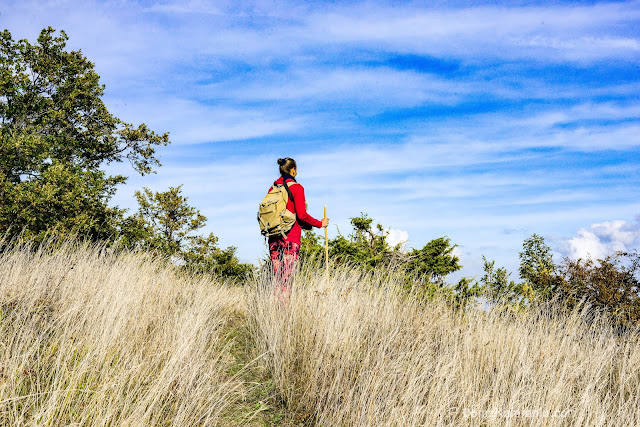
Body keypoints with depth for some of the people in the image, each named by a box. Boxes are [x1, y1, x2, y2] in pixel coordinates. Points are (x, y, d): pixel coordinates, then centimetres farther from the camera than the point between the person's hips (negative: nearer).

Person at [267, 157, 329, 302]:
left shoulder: (272, 188, 11)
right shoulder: (296, 188, -6)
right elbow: (302, 214, -11)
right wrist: (319, 223, 1)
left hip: (274, 237, 5)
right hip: (290, 236, -5)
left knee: (277, 278, 9)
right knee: (286, 278, -4)